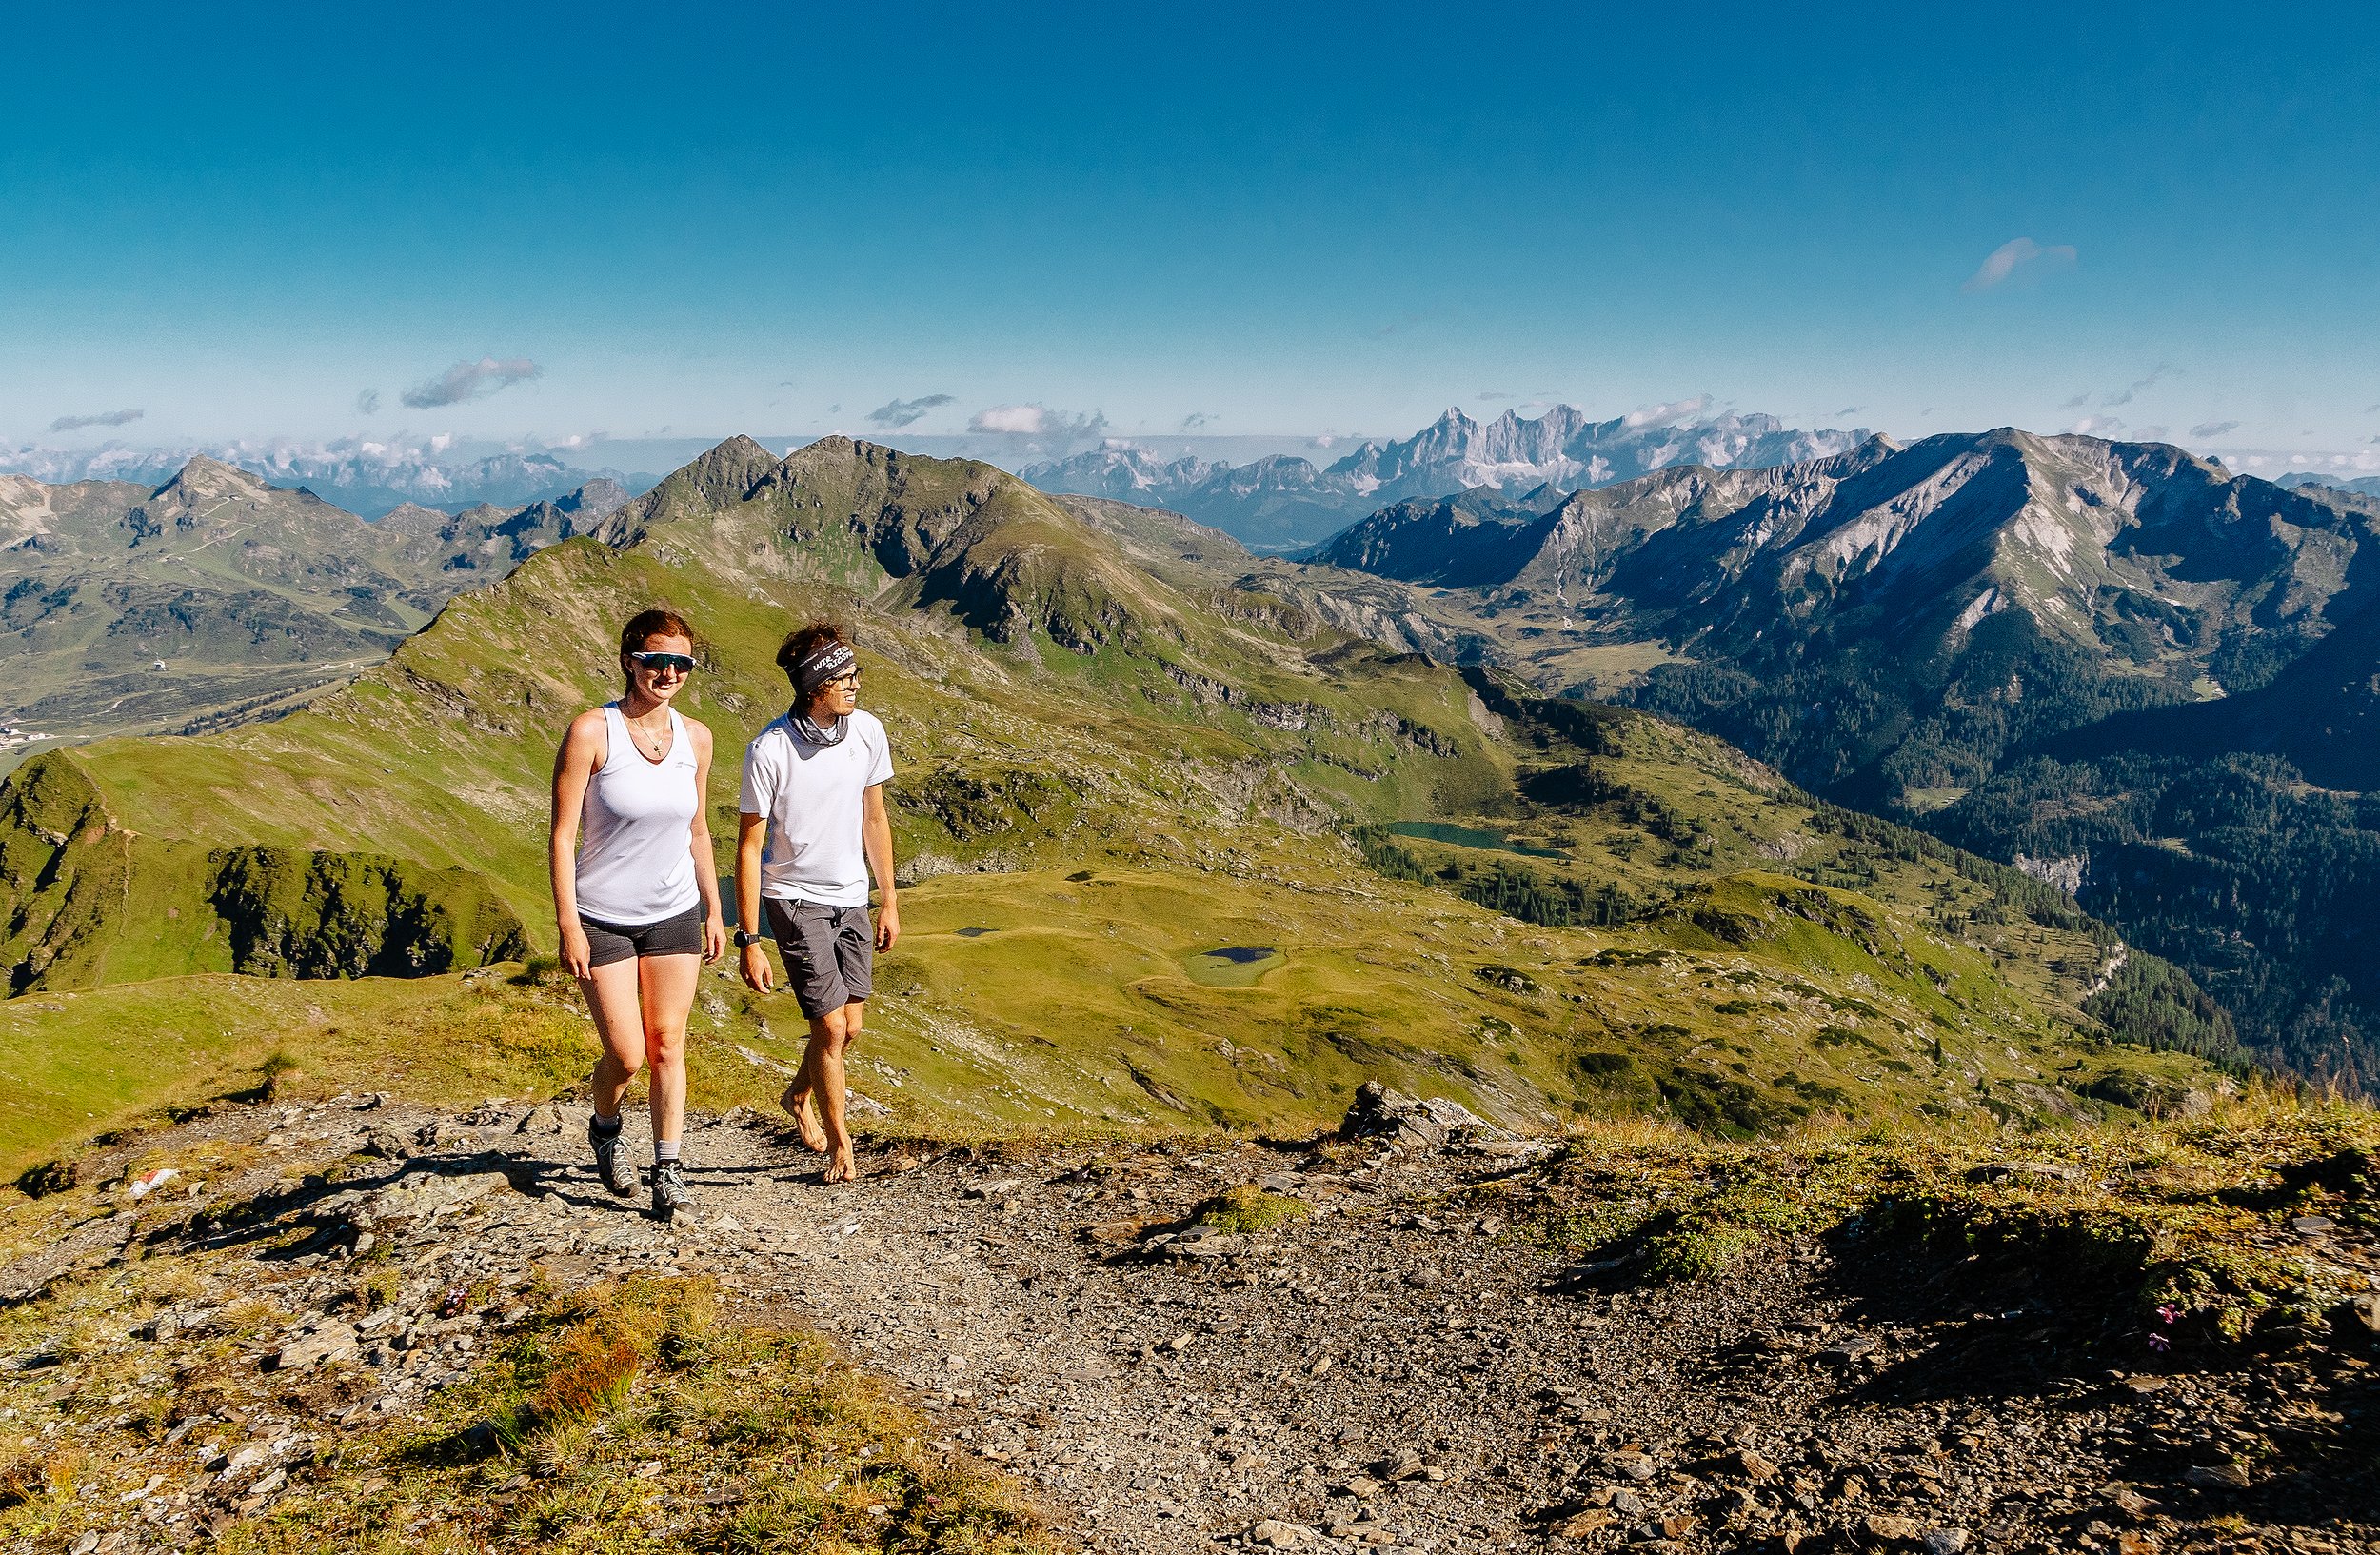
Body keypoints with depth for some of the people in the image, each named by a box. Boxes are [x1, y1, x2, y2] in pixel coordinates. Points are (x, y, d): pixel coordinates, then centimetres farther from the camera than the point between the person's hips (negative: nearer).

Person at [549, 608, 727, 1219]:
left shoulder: (695, 737, 1)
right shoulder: (591, 731, -14)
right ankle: (604, 1130, 32)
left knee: (668, 1046, 6)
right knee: (627, 1055, 0)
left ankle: (669, 1170, 18)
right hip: (603, 918, -4)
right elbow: (562, 834, -12)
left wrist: (714, 910, 11)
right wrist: (568, 926, -15)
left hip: (674, 915, 4)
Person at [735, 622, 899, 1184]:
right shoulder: (770, 750, -20)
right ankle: (840, 1144, 15)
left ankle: (799, 1095, 39)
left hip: (852, 898, 5)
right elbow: (750, 846, -13)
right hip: (795, 899, -4)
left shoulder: (868, 731, -7)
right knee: (831, 1026, -7)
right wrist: (748, 940, -14)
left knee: (848, 1027, 7)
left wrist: (889, 902, 8)